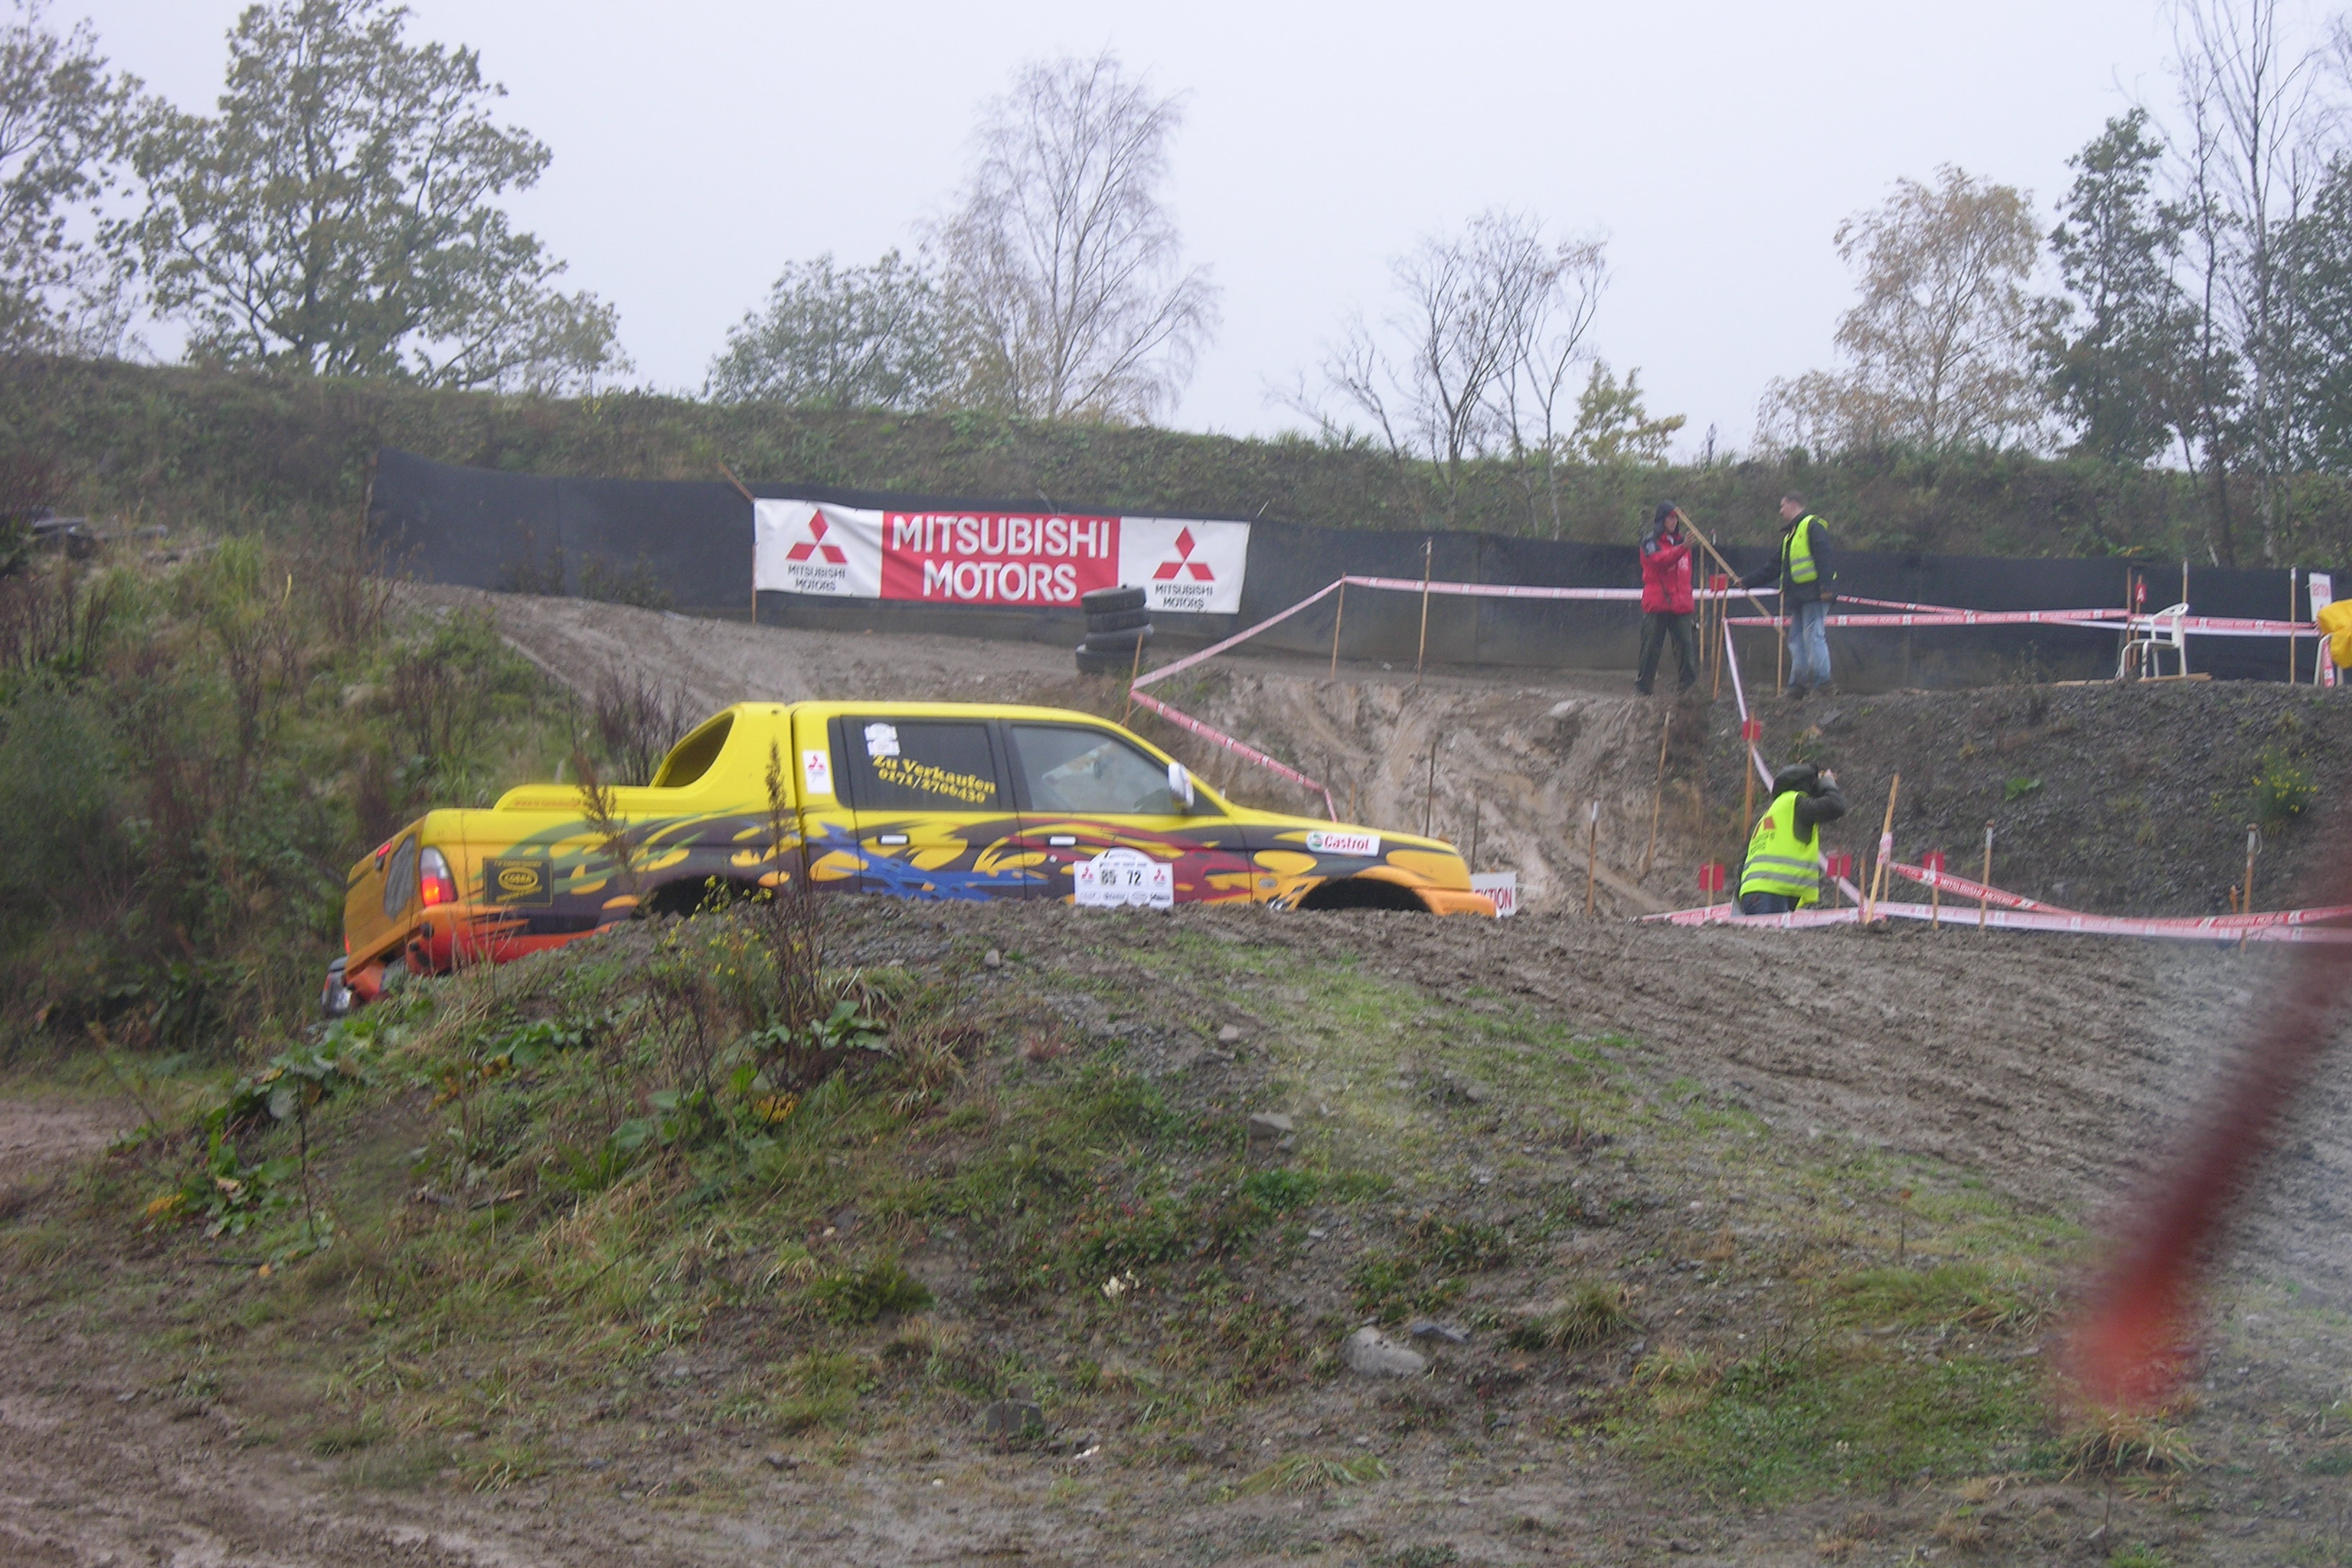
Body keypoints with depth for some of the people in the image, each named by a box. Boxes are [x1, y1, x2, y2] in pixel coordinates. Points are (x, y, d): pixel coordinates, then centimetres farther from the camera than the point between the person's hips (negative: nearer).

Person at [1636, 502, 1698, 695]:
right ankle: (1643, 685, 7)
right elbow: (1660, 560, -22)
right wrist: (1682, 548, -37)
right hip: (1657, 603, -5)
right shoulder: (1650, 541, -1)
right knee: (1652, 645, -2)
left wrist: (1687, 596, 21)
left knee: (1686, 643, -6)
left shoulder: (1680, 541, 19)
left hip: (1680, 604, 5)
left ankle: (1689, 683, -5)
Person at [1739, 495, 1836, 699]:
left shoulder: (1813, 526, -2)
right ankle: (1798, 684, 3)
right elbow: (1774, 566, 30)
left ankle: (1821, 681, -15)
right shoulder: (1789, 534, 26)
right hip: (1796, 596, 9)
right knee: (1796, 639, 4)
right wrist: (1747, 582, 28)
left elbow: (1823, 558, -14)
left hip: (1813, 592, -9)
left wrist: (1825, 586, -24)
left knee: (1813, 635, -14)